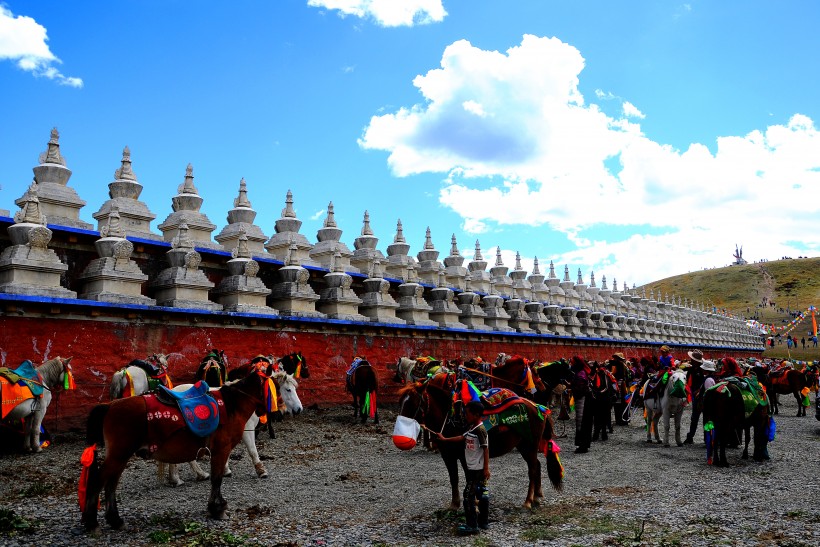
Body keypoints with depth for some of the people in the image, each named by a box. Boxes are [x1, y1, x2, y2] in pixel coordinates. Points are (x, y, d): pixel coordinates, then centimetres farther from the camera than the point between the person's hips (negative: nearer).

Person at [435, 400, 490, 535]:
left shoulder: (480, 430, -18)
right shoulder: (472, 428, 10)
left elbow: (486, 449, -19)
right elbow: (462, 437, 23)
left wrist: (486, 468, -20)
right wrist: (444, 439, 26)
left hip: (477, 470, -9)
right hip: (473, 468, 9)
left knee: (468, 495, -6)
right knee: (481, 494, 15)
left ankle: (472, 525, 0)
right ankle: (484, 522, 23)